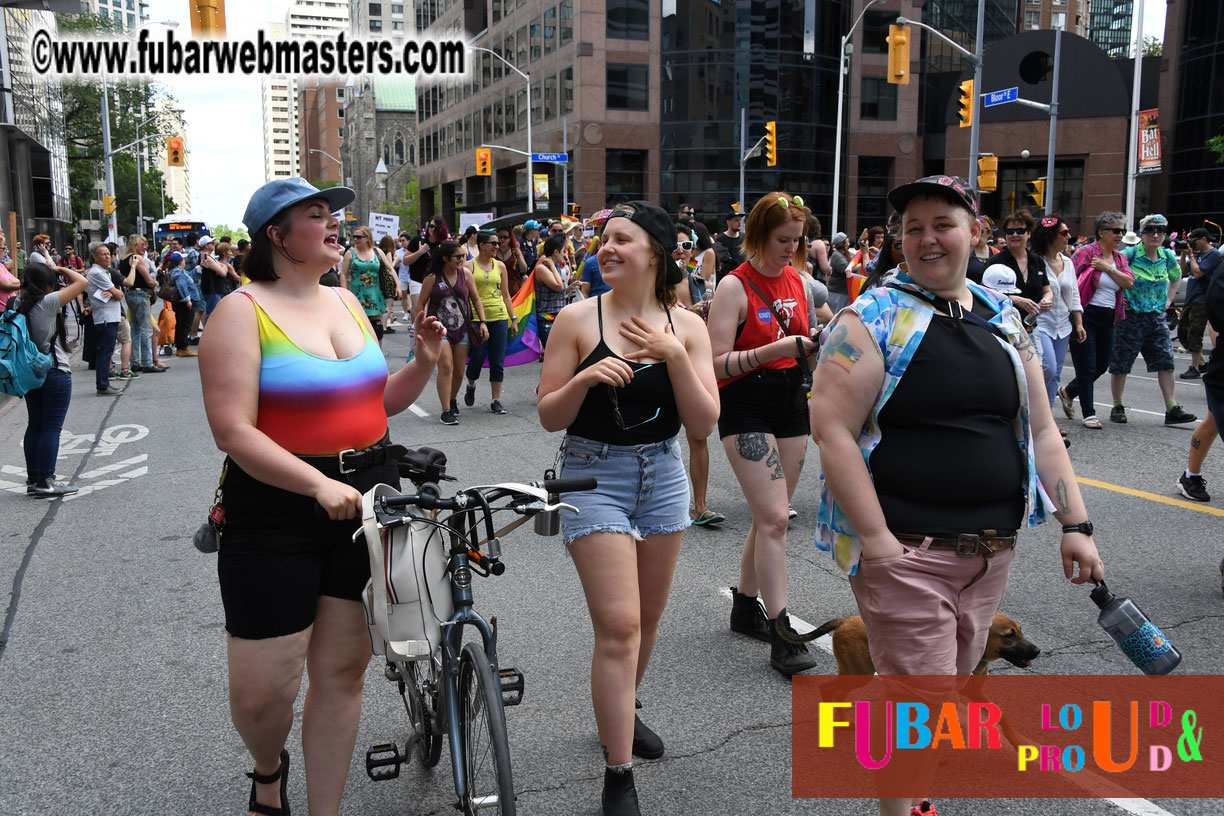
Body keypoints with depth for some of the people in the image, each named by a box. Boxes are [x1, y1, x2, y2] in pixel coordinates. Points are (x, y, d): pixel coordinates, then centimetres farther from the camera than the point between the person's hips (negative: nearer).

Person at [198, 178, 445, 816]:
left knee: (343, 671, 10)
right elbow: (234, 431, -16)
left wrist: (425, 361, -1)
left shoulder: (346, 301, 11)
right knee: (261, 693, 0)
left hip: (367, 501, 5)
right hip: (276, 513, -5)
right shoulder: (242, 311, -8)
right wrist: (319, 484, -25)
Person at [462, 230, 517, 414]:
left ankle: (496, 401, 9)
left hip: (499, 317, 3)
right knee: (476, 359, 0)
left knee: (497, 362, 2)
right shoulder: (468, 266, -1)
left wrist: (513, 319, 10)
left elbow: (506, 295, 14)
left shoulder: (499, 266, 10)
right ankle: (471, 386, 32)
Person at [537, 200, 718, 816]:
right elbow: (549, 416, -4)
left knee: (647, 617, 17)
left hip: (662, 476, 4)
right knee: (619, 626, -10)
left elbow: (703, 425, -6)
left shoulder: (686, 326, 0)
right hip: (593, 476, -4)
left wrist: (675, 355, -18)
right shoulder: (578, 319, -6)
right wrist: (585, 378, -23)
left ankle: (620, 712, 44)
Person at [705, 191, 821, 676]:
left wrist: (817, 346, 3)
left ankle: (745, 606, 27)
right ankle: (780, 633, -6)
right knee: (775, 518, -12)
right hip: (746, 409, -7)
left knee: (770, 516, 12)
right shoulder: (735, 287, -12)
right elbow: (716, 364, -17)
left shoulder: (796, 280, 10)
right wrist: (776, 349, -24)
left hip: (791, 404, 7)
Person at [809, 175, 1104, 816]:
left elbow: (1039, 428, 13)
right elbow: (831, 430, -15)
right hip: (905, 549, -6)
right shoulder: (872, 319, -8)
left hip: (993, 549, 6)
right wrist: (877, 541, -19)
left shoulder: (1004, 319, 10)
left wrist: (1075, 524, 6)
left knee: (952, 681, 18)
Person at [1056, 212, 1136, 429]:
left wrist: (1108, 268, -12)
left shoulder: (1120, 258, 13)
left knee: (1101, 365, 12)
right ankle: (1089, 413, 7)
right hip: (1086, 315, -7)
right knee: (1087, 366, -3)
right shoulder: (1086, 252, -6)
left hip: (1107, 319, 7)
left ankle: (1068, 392, 35)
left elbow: (1129, 282, -1)